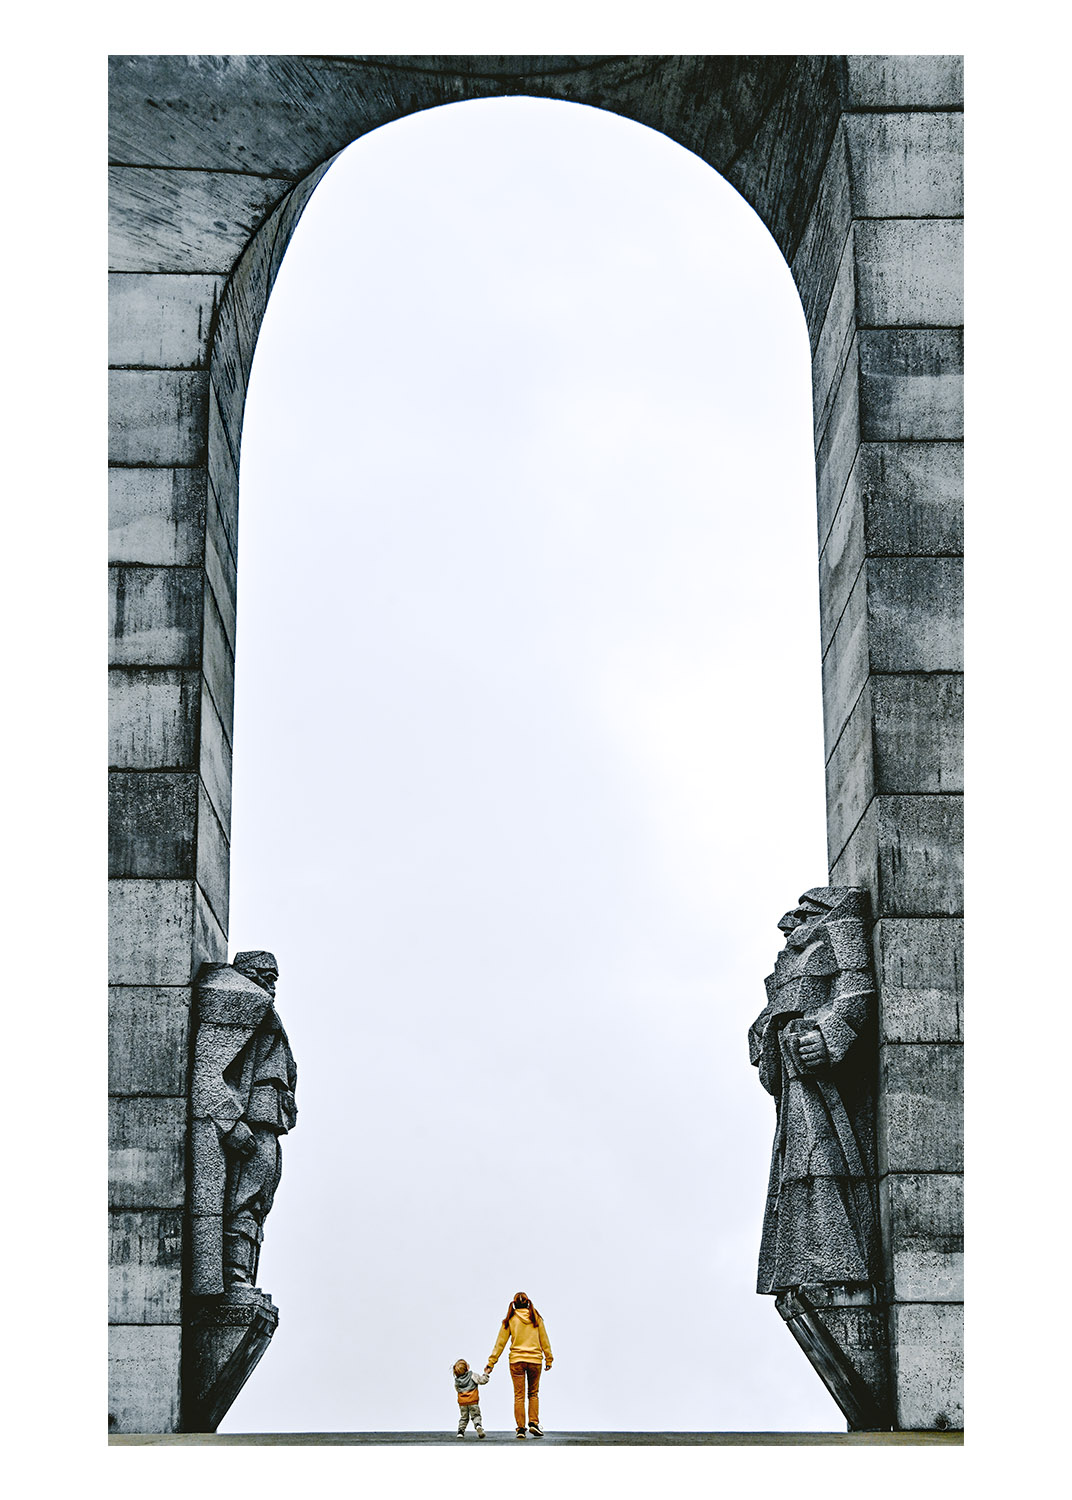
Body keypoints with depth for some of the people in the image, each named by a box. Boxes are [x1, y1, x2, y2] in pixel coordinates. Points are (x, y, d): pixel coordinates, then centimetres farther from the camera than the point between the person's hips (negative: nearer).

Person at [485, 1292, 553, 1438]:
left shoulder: (510, 1320, 0)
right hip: (535, 1360, 1)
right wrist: (548, 1358, 16)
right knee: (533, 1394, 15)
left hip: (516, 1360, -1)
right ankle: (533, 1423, 2)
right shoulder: (536, 1318, 2)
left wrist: (491, 1362, 5)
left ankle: (520, 1428, 1)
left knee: (519, 1395, 3)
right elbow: (544, 1340, 7)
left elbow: (500, 1342, 1)